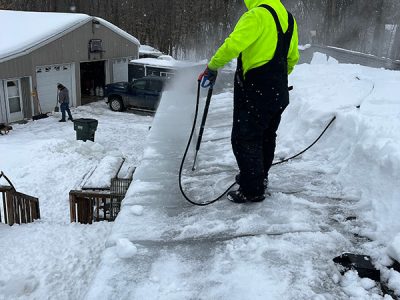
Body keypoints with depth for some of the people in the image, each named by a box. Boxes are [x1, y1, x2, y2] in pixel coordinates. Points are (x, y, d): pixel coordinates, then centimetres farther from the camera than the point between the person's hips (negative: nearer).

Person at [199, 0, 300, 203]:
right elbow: (292, 58, 19)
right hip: (279, 94, 9)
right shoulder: (288, 18, 13)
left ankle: (252, 190, 5)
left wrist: (212, 67, -14)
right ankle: (259, 178, 37)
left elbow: (233, 45, -26)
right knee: (266, 137, 20)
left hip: (254, 92, -9)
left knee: (244, 139, 0)